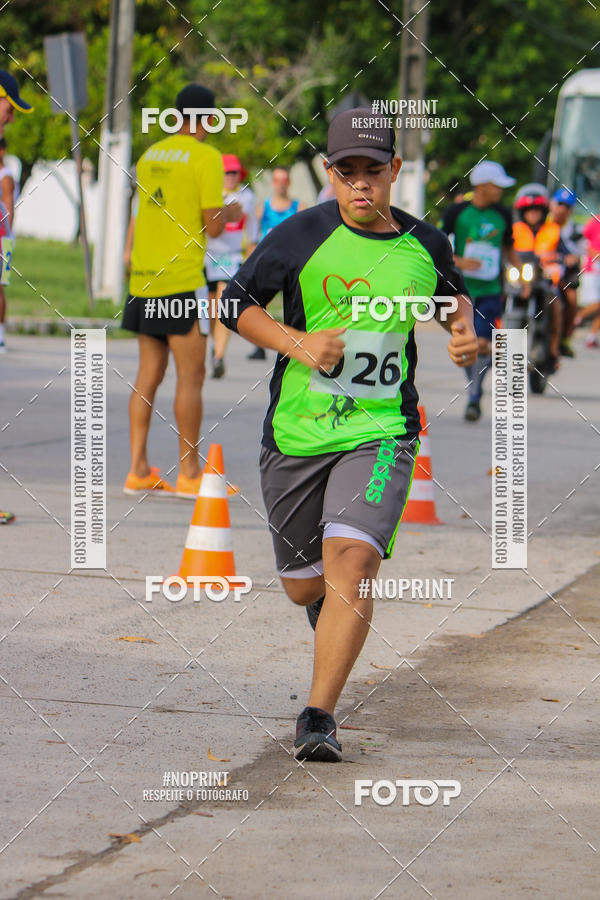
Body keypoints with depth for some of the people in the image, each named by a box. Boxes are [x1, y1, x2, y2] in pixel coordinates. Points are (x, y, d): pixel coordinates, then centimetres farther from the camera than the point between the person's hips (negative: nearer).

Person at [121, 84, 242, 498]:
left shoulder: (151, 155, 14)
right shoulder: (206, 158, -7)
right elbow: (212, 227, -10)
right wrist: (231, 213, 12)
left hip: (143, 277, 7)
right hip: (182, 280, -7)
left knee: (148, 375, 9)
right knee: (191, 375, -2)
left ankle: (138, 470, 7)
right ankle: (189, 473, -1)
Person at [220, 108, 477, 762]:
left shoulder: (425, 246, 3)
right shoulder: (302, 235, -5)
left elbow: (453, 293, 26)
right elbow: (235, 303, 2)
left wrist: (464, 331, 5)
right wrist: (298, 343, -13)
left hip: (381, 432, -1)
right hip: (295, 433, 1)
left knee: (351, 561, -22)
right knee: (303, 585, 11)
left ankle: (318, 718, -20)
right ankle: (330, 608, 51)